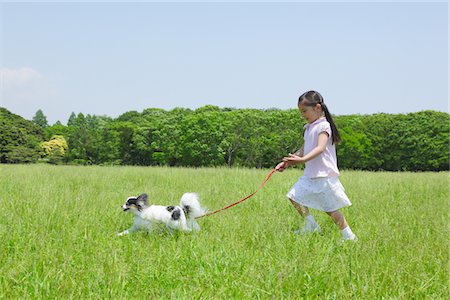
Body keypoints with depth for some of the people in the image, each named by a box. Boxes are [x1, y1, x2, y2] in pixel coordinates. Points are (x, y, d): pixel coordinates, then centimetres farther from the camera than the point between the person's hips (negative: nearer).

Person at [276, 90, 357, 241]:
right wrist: (287, 163, 9)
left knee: (331, 208, -3)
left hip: (324, 175, -9)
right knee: (295, 196, 4)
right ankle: (311, 225, 17)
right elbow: (303, 150, 20)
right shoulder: (309, 128, 14)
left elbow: (320, 148, -29)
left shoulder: (323, 126, -14)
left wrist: (303, 159, -42)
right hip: (310, 175, 9)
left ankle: (349, 236, 9)